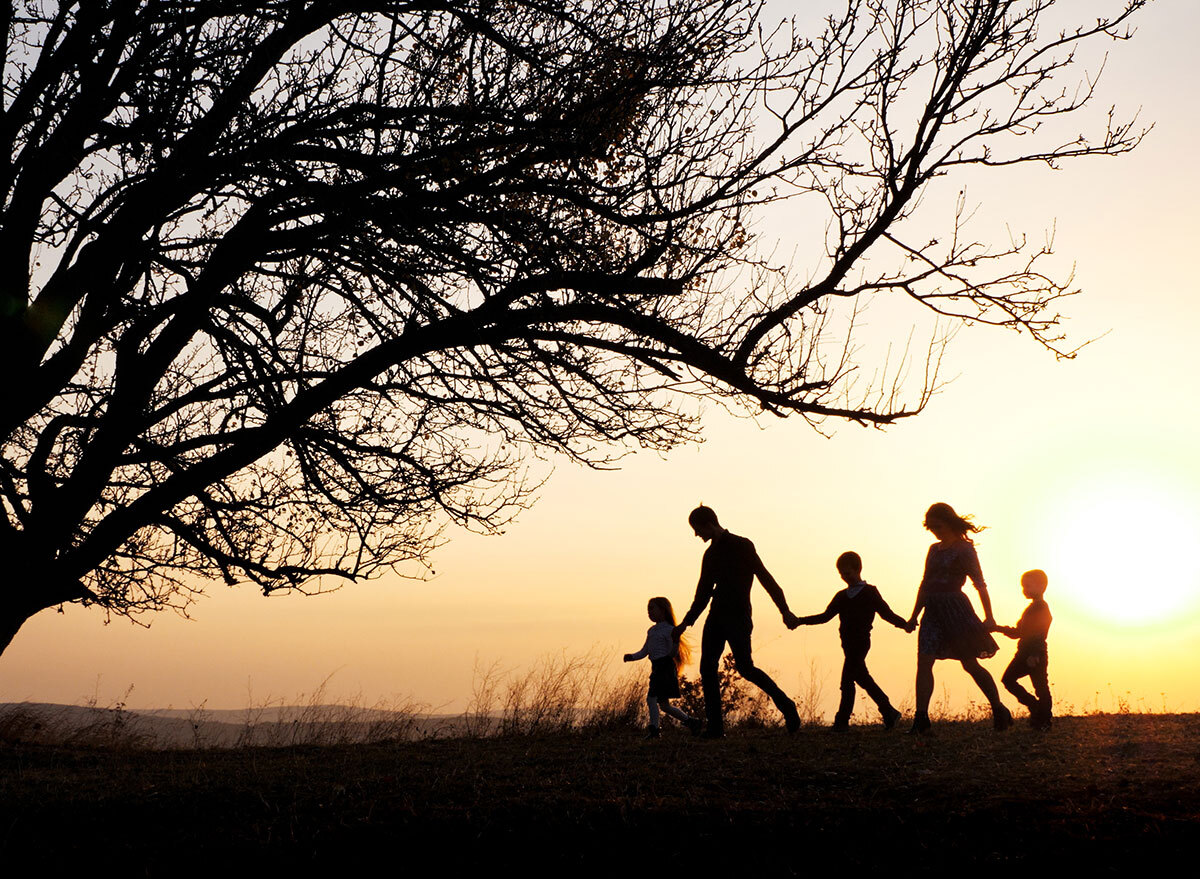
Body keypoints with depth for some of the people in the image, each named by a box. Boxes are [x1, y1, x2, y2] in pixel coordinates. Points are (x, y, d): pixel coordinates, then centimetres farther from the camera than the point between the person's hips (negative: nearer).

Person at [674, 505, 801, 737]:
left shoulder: (742, 546, -5)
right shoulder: (710, 554, 16)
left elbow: (765, 577, -9)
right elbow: (703, 592, 23)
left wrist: (784, 610, -14)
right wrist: (687, 622, 19)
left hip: (738, 617, -7)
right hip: (717, 618, 7)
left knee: (745, 667, -13)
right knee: (707, 668, -1)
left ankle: (786, 705, 4)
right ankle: (715, 726, 2)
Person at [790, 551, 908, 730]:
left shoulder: (869, 593, 0)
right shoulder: (842, 596, 17)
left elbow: (887, 613, -2)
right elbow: (826, 616, 18)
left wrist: (904, 624, -18)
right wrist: (801, 621, 9)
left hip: (860, 642, -7)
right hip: (848, 643, 7)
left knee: (847, 679, -11)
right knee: (862, 678, 10)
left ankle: (842, 720, -8)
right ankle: (889, 713, 19)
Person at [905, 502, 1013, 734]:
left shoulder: (964, 549, -2)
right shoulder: (934, 550, 17)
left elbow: (980, 584, -6)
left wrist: (989, 617, -12)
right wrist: (914, 616, 21)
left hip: (955, 607, -6)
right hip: (933, 611, 6)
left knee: (970, 664, 0)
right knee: (924, 662, -7)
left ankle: (1000, 711, 16)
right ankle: (921, 718, -10)